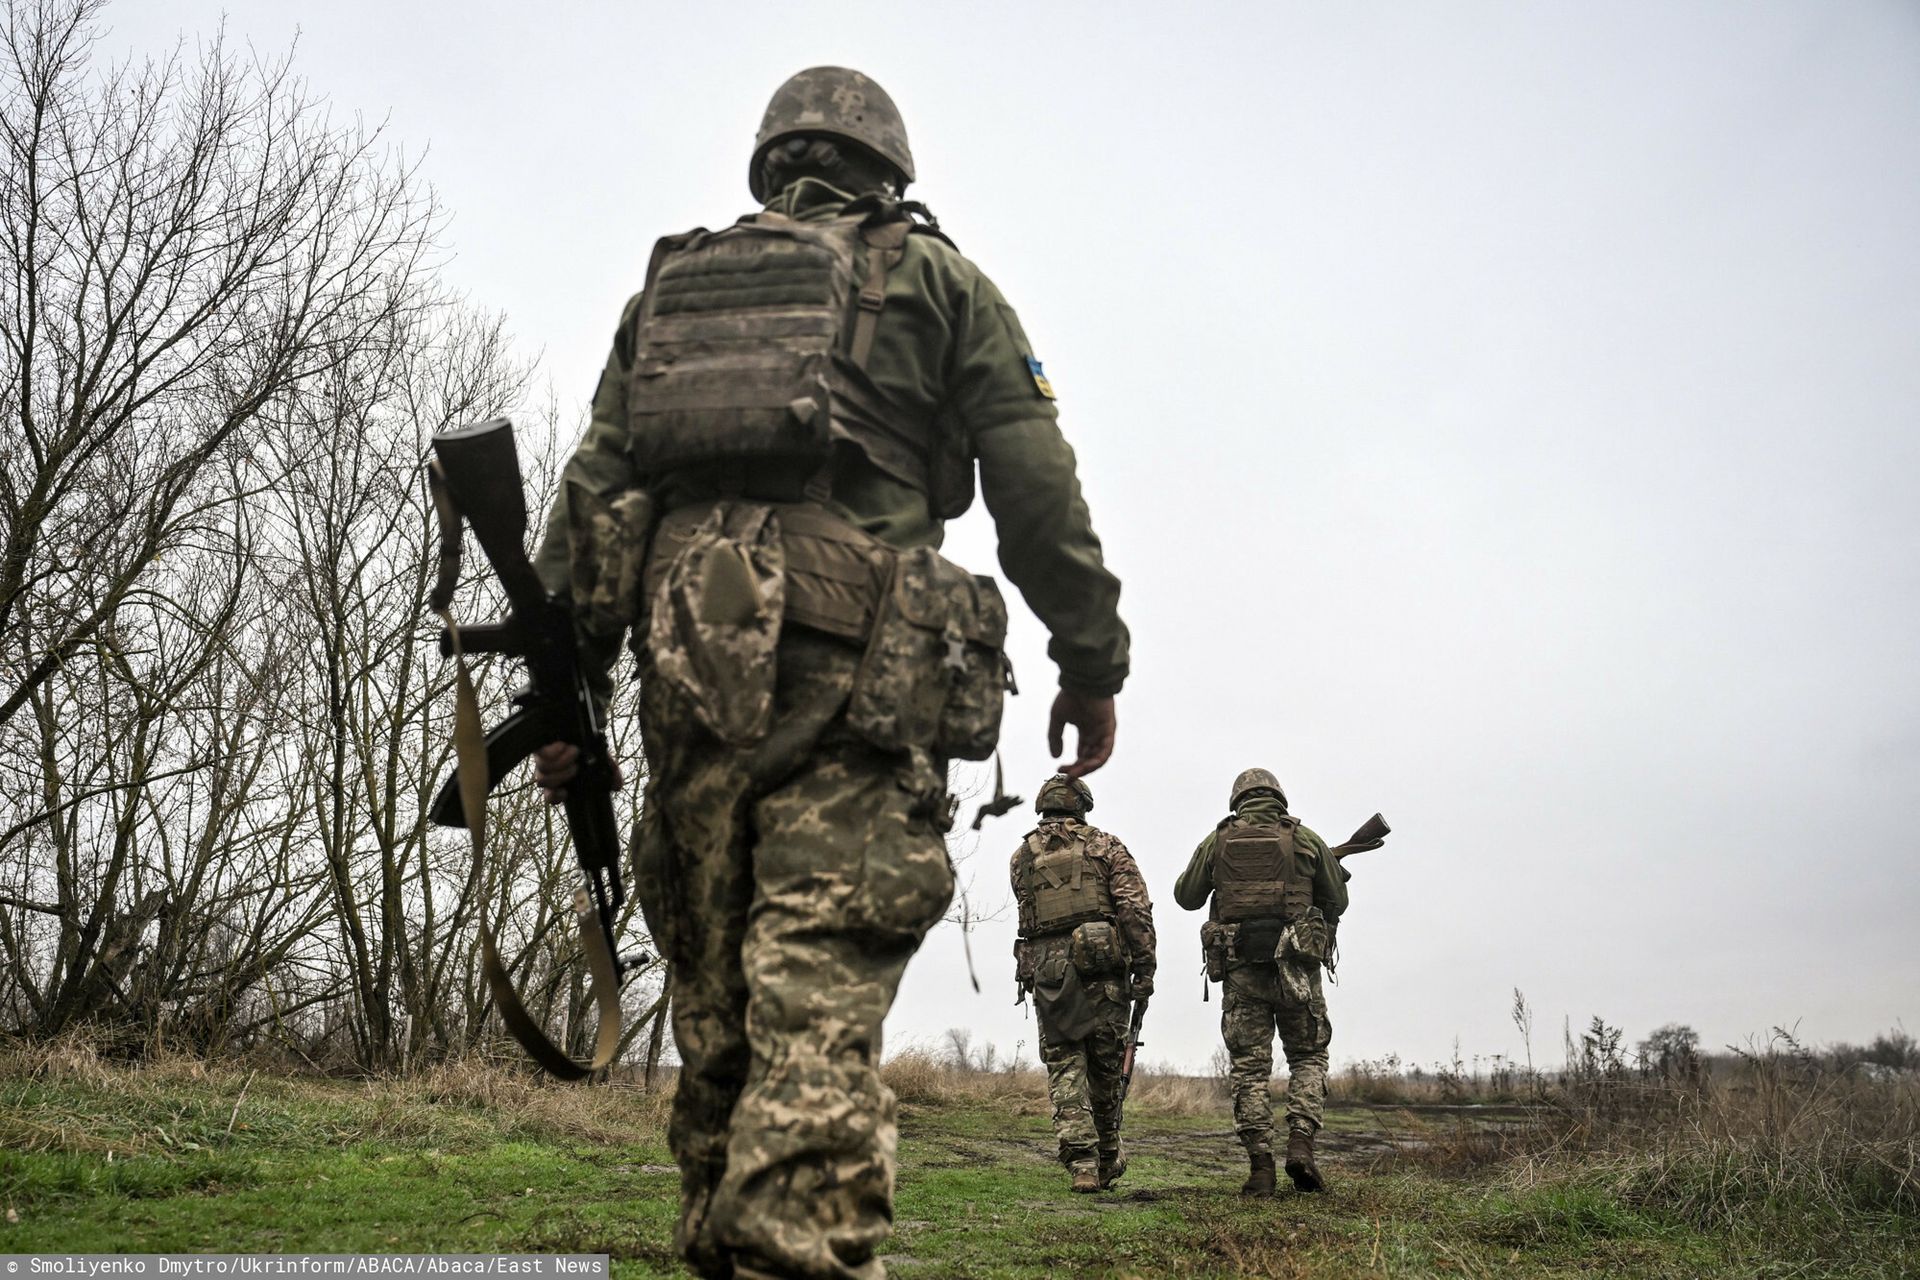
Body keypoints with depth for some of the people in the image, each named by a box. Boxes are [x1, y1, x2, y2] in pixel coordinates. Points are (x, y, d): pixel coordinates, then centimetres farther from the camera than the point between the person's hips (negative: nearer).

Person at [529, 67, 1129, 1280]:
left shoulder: (667, 286, 25)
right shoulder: (934, 277, 15)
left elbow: (590, 488, 15)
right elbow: (1038, 487, 7)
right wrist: (1092, 661, 12)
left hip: (688, 661, 4)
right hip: (850, 659, -4)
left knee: (717, 1000, 11)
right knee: (820, 997, -12)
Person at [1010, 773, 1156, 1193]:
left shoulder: (1022, 858, 11)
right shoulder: (1105, 846, 5)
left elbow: (1029, 913, 15)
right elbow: (1134, 907, -4)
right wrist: (1144, 966, -4)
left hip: (1047, 970, 1)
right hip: (1103, 967, -1)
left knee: (1065, 1067, 4)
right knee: (1105, 1066, 12)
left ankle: (1081, 1162, -6)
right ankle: (1107, 1159, 24)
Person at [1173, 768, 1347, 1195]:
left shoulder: (1217, 841, 5)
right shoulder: (1305, 839, 4)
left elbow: (1186, 897, 12)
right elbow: (1337, 900, 11)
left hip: (1239, 969, 1)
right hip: (1295, 966, -1)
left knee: (1250, 1067, 6)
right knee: (1308, 1057, 14)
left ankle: (1260, 1166, 2)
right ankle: (1300, 1144, -3)